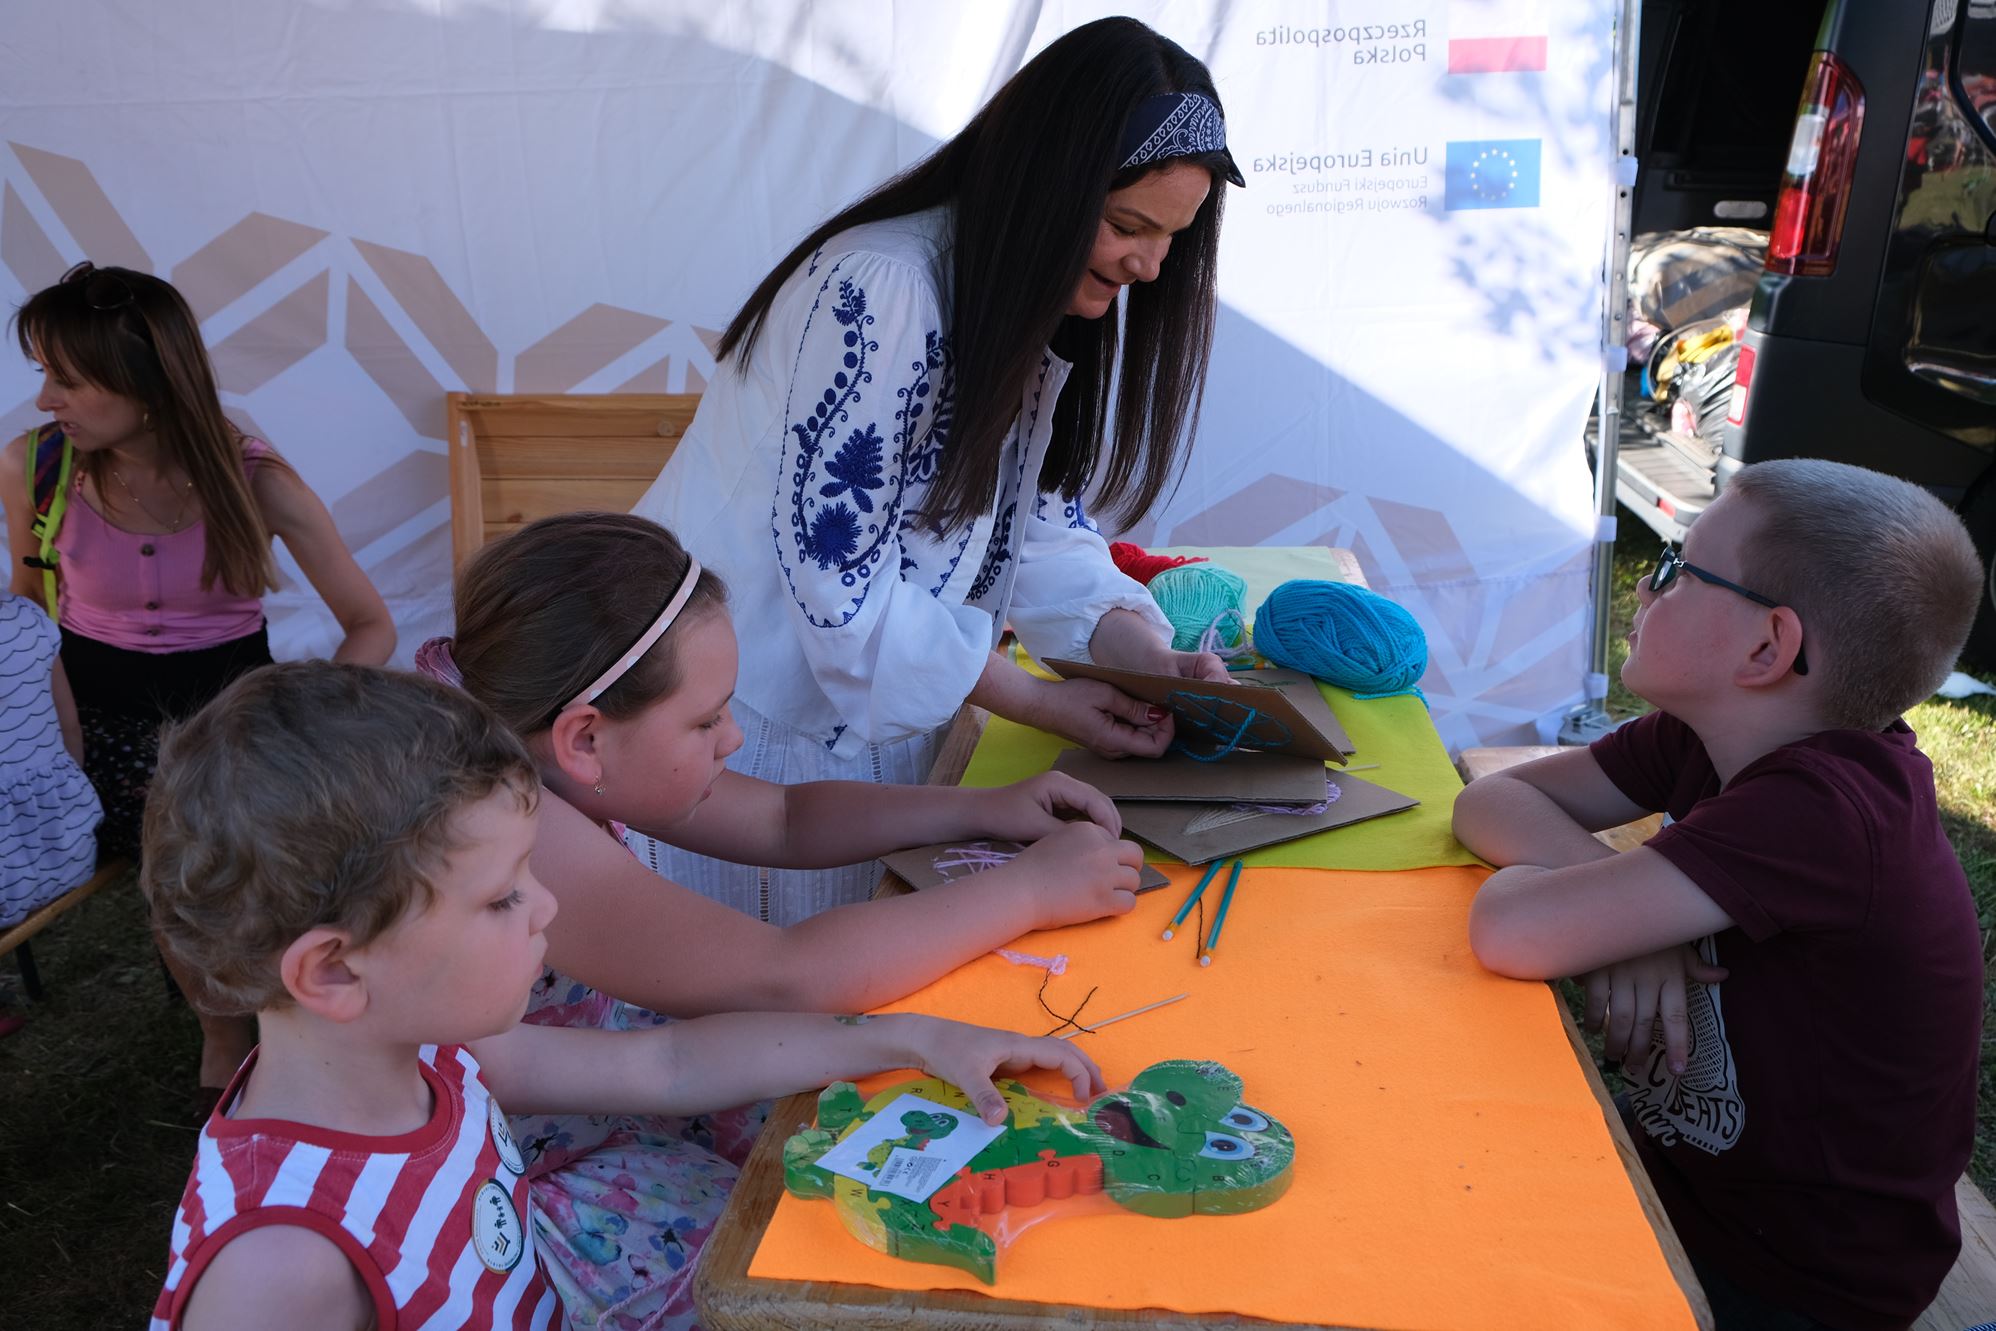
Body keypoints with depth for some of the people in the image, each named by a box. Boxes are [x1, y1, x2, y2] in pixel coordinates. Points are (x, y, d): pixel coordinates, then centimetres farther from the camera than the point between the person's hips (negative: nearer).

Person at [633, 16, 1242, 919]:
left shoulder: (1042, 308, 0)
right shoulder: (878, 292, -27)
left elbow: (1041, 513, 2)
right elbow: (839, 584, -26)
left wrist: (1148, 657, -14)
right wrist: (1042, 704, -20)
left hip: (872, 727, 8)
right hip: (751, 723, -7)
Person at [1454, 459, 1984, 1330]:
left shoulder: (1823, 810, -31)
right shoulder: (1708, 737, -6)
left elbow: (1511, 932, -37)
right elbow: (1491, 800, -4)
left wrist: (1545, 870, -15)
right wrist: (1621, 909, -21)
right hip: (1680, 1172, 6)